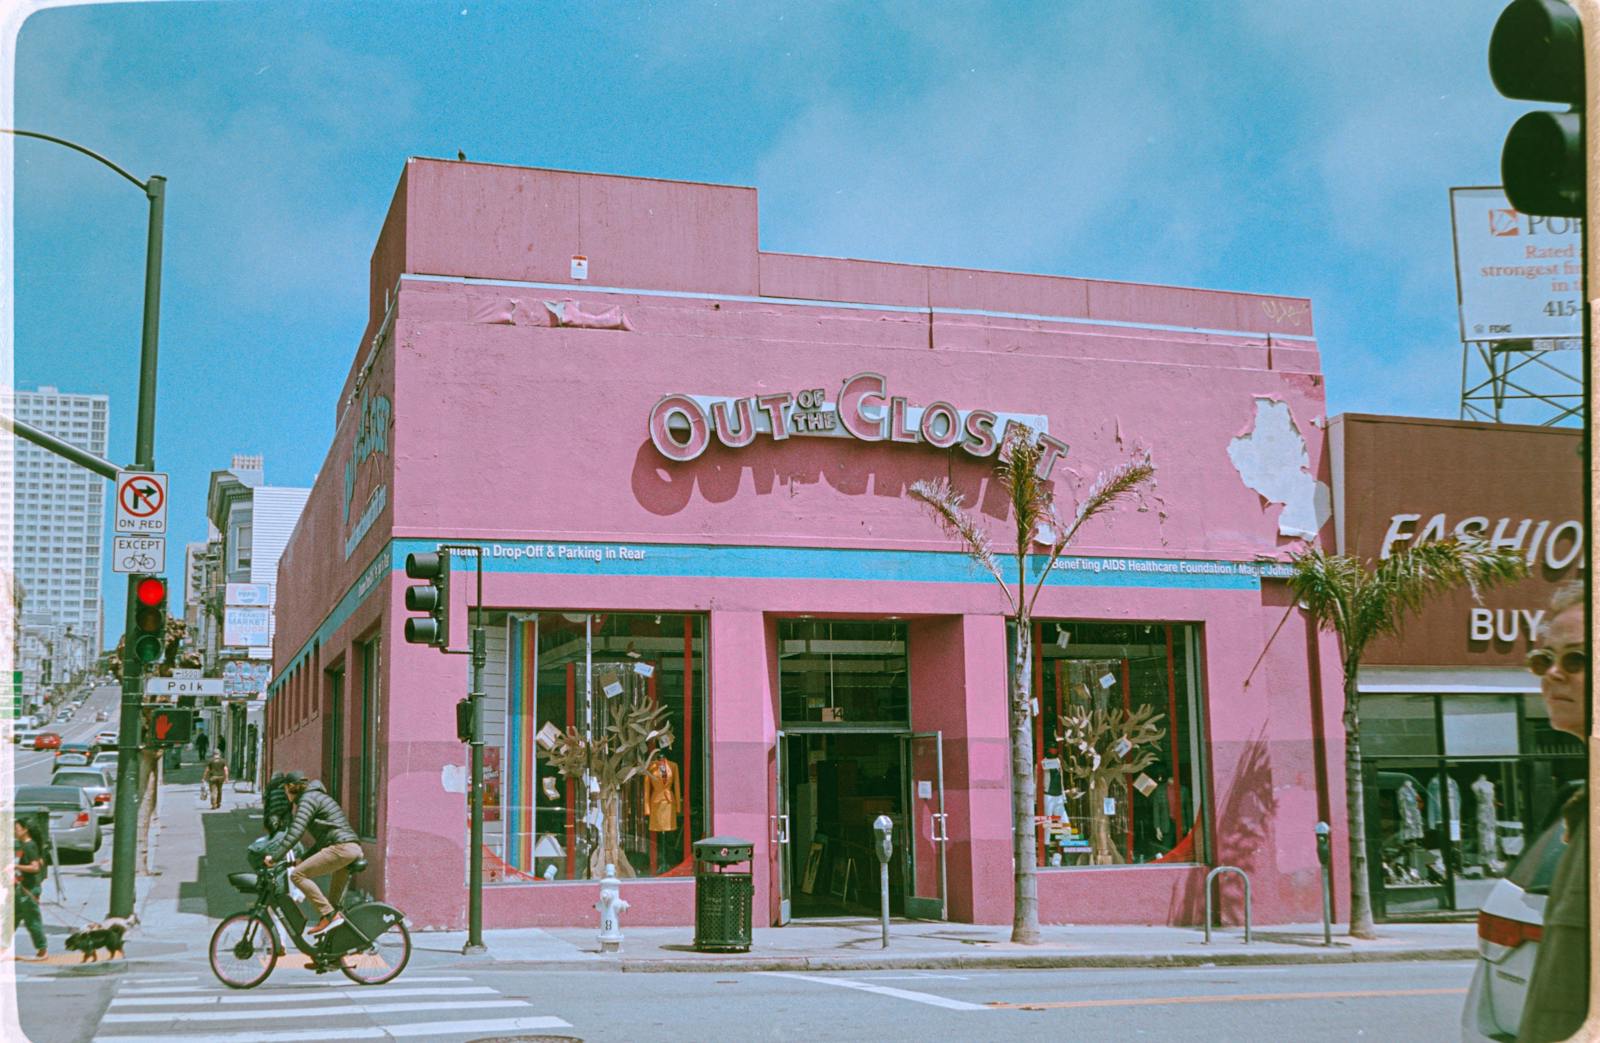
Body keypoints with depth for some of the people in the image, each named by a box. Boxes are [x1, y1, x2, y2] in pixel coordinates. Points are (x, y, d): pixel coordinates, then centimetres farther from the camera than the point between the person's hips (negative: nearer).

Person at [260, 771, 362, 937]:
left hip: (340, 848, -10)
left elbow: (295, 831, -14)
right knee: (333, 898, 14)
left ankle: (328, 915, -18)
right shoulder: (318, 797, 29)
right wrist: (305, 858, 27)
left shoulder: (307, 799, 0)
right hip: (353, 849, 10)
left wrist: (275, 855, -15)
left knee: (297, 875, -12)